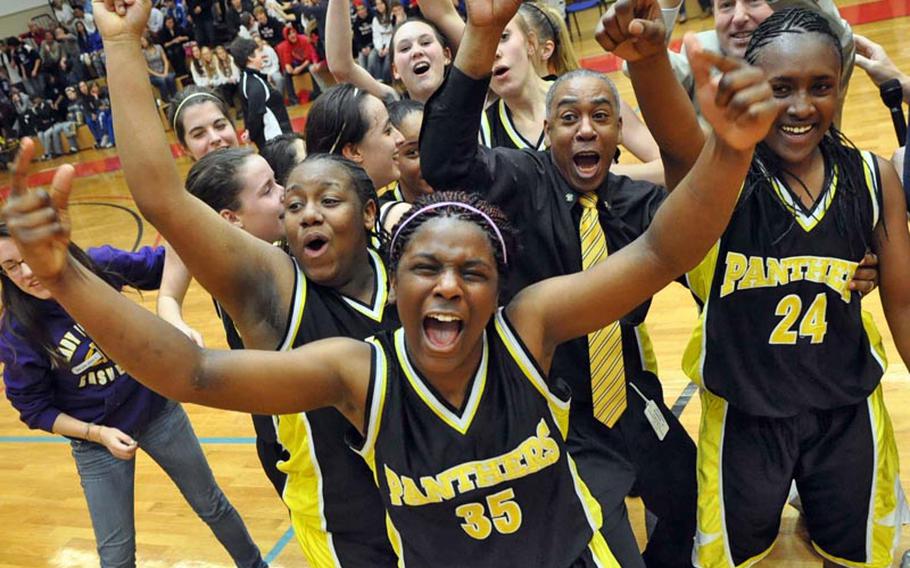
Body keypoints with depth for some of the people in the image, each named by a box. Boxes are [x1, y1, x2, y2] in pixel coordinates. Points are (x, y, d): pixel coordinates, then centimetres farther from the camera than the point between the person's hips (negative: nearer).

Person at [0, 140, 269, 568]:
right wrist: (97, 433, -18)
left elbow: (160, 265, 0)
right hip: (97, 442, -1)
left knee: (211, 505, 18)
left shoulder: (99, 266, -18)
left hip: (158, 409, 1)